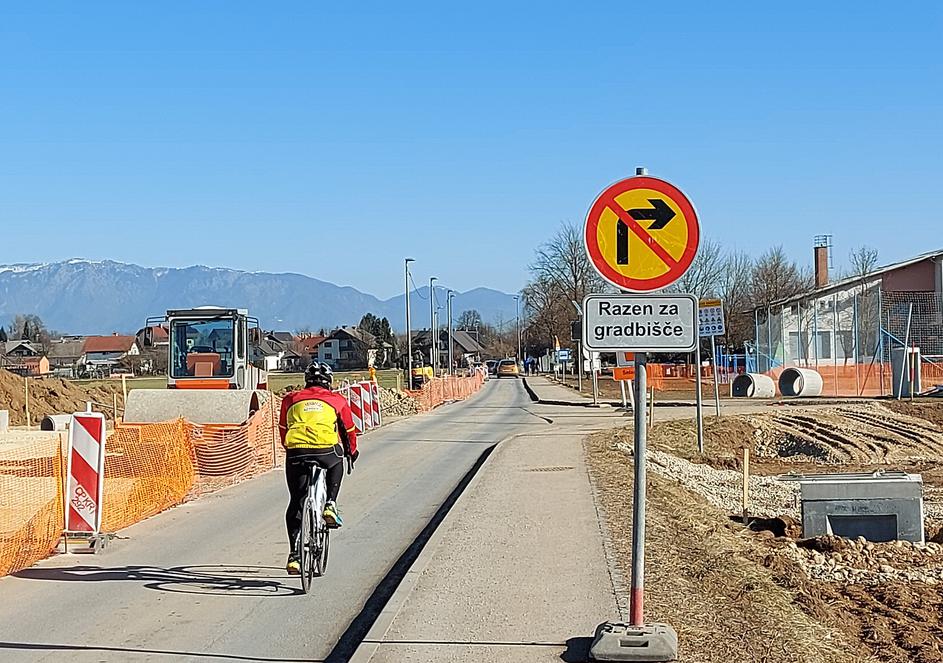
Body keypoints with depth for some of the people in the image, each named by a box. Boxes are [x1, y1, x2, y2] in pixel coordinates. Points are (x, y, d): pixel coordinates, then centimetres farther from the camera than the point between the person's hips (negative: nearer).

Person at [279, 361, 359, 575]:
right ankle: (330, 505, 17)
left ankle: (295, 555, 7)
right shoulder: (336, 400, 20)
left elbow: (283, 430, 33)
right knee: (337, 463, 36)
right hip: (326, 450, -1)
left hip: (295, 453, 1)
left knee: (296, 503, 14)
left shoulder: (291, 399, 24)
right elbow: (349, 430, 31)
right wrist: (352, 452, 48)